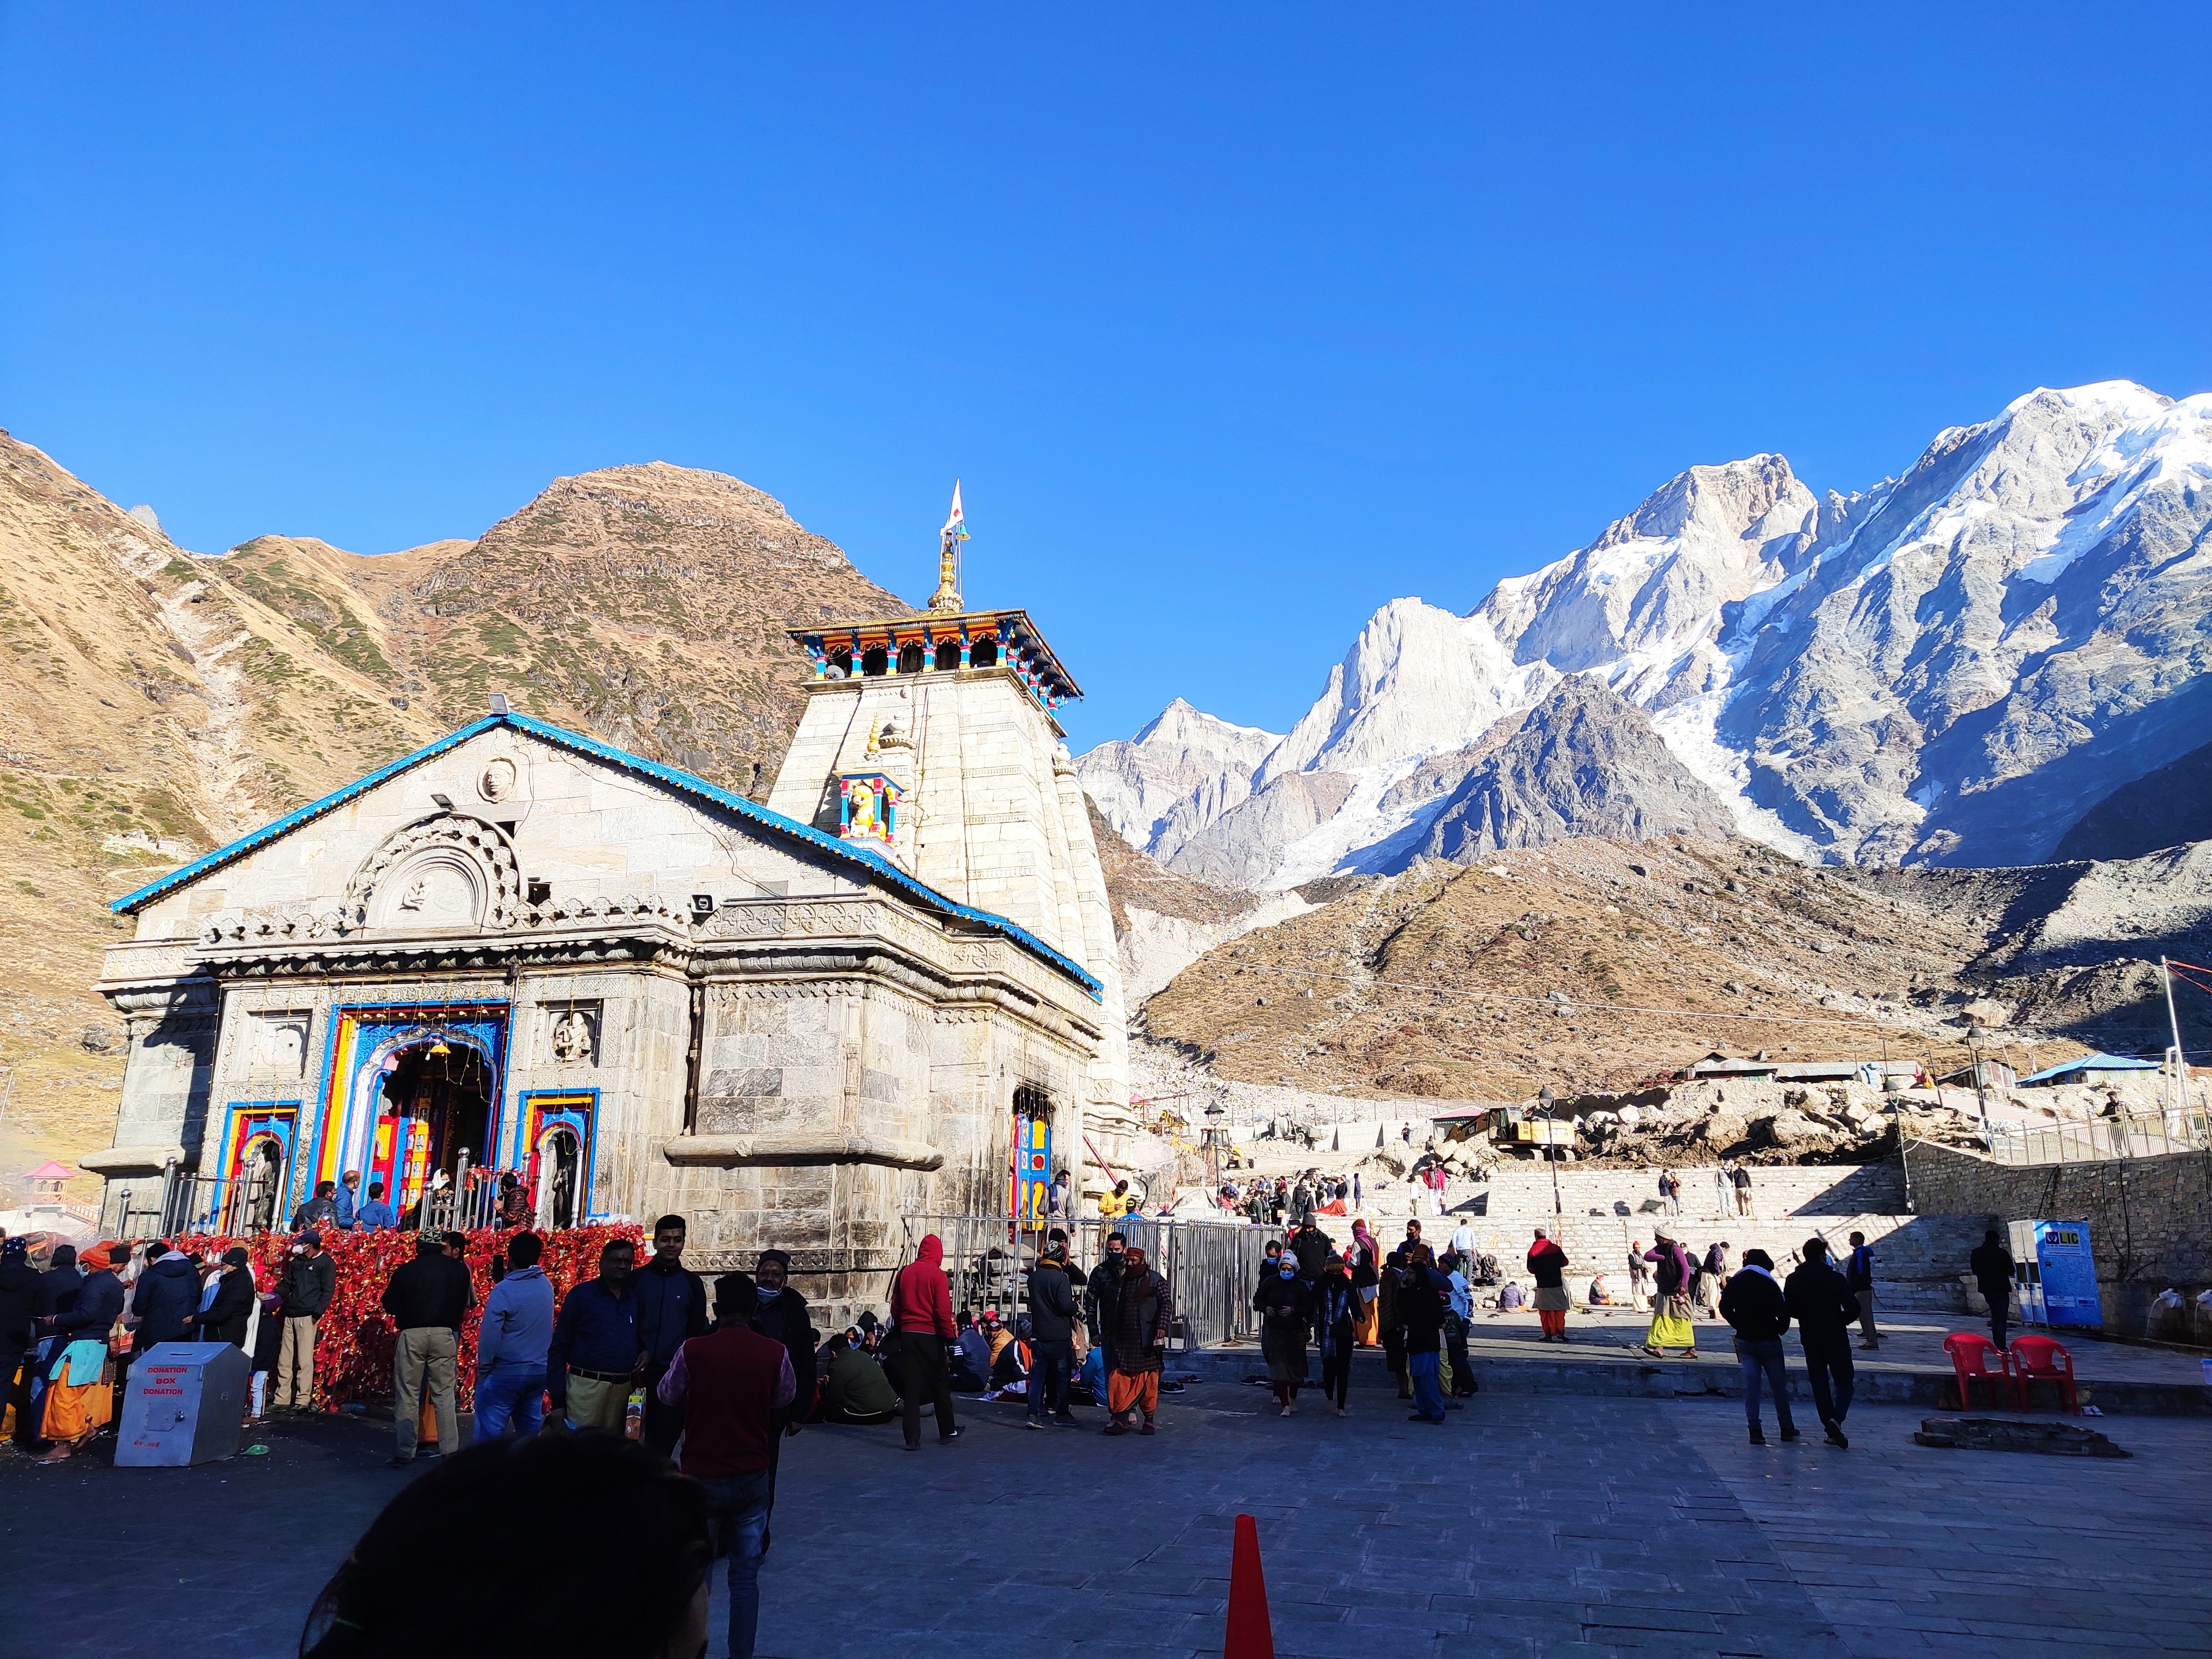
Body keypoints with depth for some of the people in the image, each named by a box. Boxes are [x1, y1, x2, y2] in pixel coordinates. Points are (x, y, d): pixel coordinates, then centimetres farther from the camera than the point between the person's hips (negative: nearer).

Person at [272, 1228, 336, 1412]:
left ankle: (303, 1400, -5)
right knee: (284, 1360, 7)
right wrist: (276, 1296, 2)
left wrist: (317, 1313, -15)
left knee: (304, 1360, -7)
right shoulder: (297, 1261, 17)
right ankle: (282, 1399, 13)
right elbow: (287, 1284, 22)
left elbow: (328, 1291, -6)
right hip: (290, 1315, 7)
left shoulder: (326, 1263, -2)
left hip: (307, 1317, -7)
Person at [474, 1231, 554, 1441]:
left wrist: (483, 1368, -3)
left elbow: (489, 1335, -18)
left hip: (505, 1373, -6)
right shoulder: (547, 1286, 2)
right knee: (531, 1431, 13)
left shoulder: (504, 1290, -17)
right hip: (539, 1371, 6)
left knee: (490, 1431, 1)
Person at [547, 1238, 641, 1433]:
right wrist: (558, 1399, -6)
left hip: (624, 1389, 4)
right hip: (586, 1386, -4)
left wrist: (647, 1351, -2)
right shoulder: (581, 1295, 0)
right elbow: (558, 1348, 0)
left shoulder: (637, 1297, 12)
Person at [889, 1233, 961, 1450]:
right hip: (930, 1336, -3)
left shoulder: (904, 1273, 4)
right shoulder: (937, 1274, -10)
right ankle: (948, 1432, 24)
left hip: (908, 1335, 3)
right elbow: (943, 1310, -12)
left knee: (911, 1386, 4)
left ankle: (912, 1438, 1)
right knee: (939, 1385, 11)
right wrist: (950, 1336, -7)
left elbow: (895, 1306, 10)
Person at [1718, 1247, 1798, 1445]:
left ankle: (1755, 1430, -5)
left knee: (1750, 1384, 2)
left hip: (1745, 1340, 3)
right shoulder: (1769, 1284, -11)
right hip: (1768, 1340, -3)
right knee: (1779, 1383, 10)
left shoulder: (1735, 1283, 2)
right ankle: (1787, 1428, 18)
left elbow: (1725, 1309, 6)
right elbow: (1783, 1313, -14)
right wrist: (1778, 1330, 4)